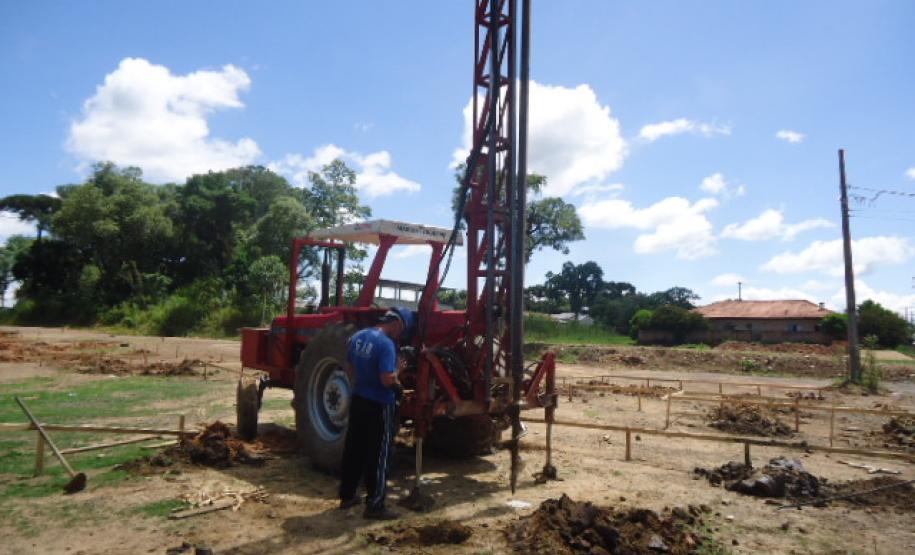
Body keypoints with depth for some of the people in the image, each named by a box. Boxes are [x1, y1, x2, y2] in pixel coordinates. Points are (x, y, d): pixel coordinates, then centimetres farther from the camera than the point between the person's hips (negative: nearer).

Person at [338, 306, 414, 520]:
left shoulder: (358, 336, 4)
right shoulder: (386, 344, -23)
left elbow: (349, 363, 18)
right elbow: (387, 380, -28)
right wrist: (398, 372, -9)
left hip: (358, 399, 8)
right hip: (379, 405, -8)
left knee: (354, 449, 17)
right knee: (378, 455, 3)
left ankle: (347, 495, 30)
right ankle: (375, 505, 10)